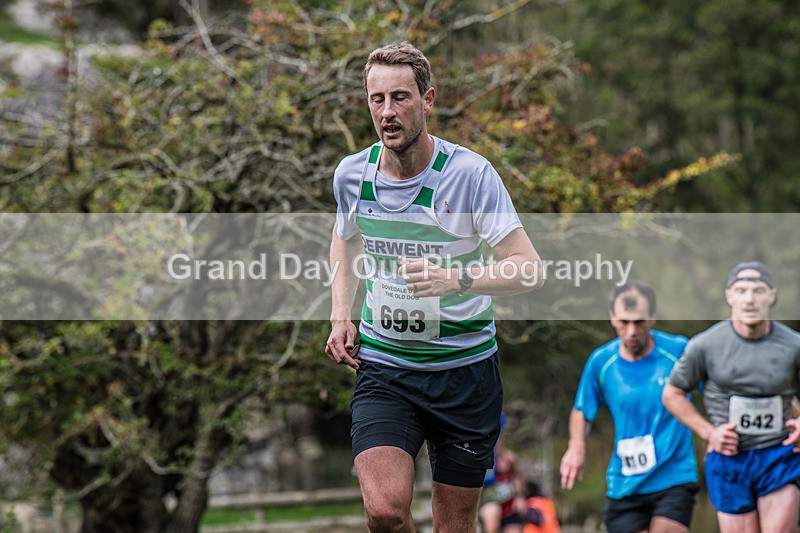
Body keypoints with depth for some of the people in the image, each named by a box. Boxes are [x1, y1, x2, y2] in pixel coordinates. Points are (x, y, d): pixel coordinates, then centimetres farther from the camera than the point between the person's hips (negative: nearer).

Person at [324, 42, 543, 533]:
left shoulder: (471, 173, -14)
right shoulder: (352, 174, -1)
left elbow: (530, 269, -18)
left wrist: (459, 279, -34)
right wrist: (341, 315, 10)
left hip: (464, 368, -2)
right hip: (381, 368, 2)